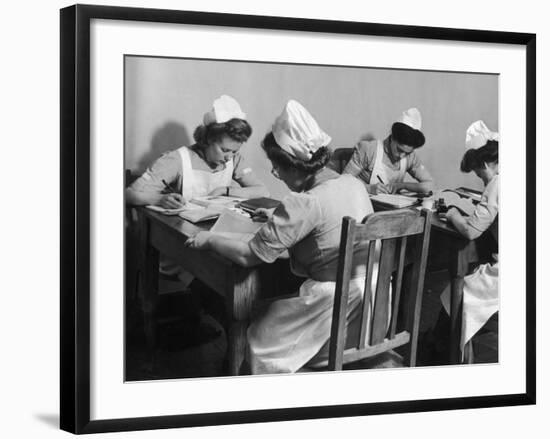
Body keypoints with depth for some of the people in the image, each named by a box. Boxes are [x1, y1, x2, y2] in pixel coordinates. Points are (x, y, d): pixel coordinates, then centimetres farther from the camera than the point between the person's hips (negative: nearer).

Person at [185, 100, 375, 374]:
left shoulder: (306, 204, -21)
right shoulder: (354, 184, 2)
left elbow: (249, 256, -17)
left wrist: (209, 240, -1)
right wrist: (277, 219, 19)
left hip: (334, 304, -8)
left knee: (259, 340, 12)